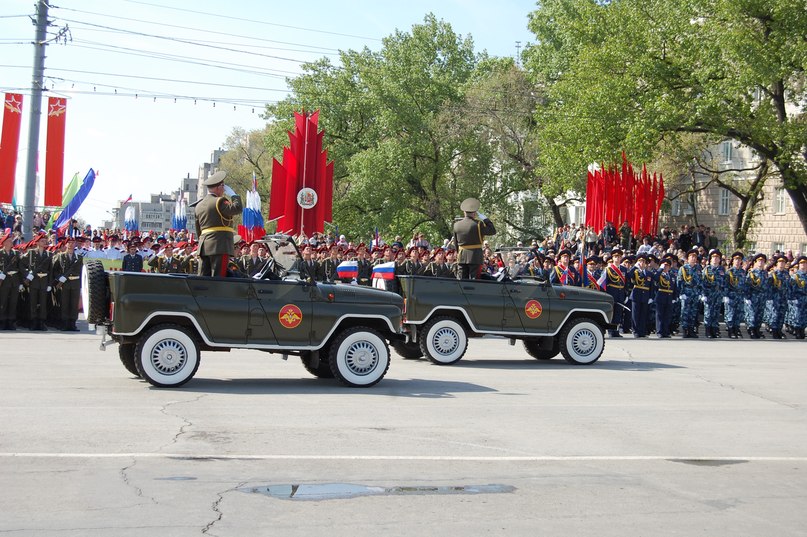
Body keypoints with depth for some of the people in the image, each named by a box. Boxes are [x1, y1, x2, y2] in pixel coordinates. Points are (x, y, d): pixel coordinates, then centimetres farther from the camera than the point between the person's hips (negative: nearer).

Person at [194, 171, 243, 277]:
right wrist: (233, 194, -5)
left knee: (204, 276, 7)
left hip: (204, 246, 8)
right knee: (218, 277, -10)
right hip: (220, 244, -8)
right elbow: (237, 208, -21)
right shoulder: (219, 201, -8)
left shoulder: (199, 206, 18)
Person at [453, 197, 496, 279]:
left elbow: (456, 243, 11)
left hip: (462, 257, 4)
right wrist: (484, 218, 1)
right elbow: (493, 231, -4)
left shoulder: (456, 225, 3)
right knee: (473, 279, -3)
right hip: (475, 257, -4)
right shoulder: (478, 224, -11)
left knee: (462, 280, 7)